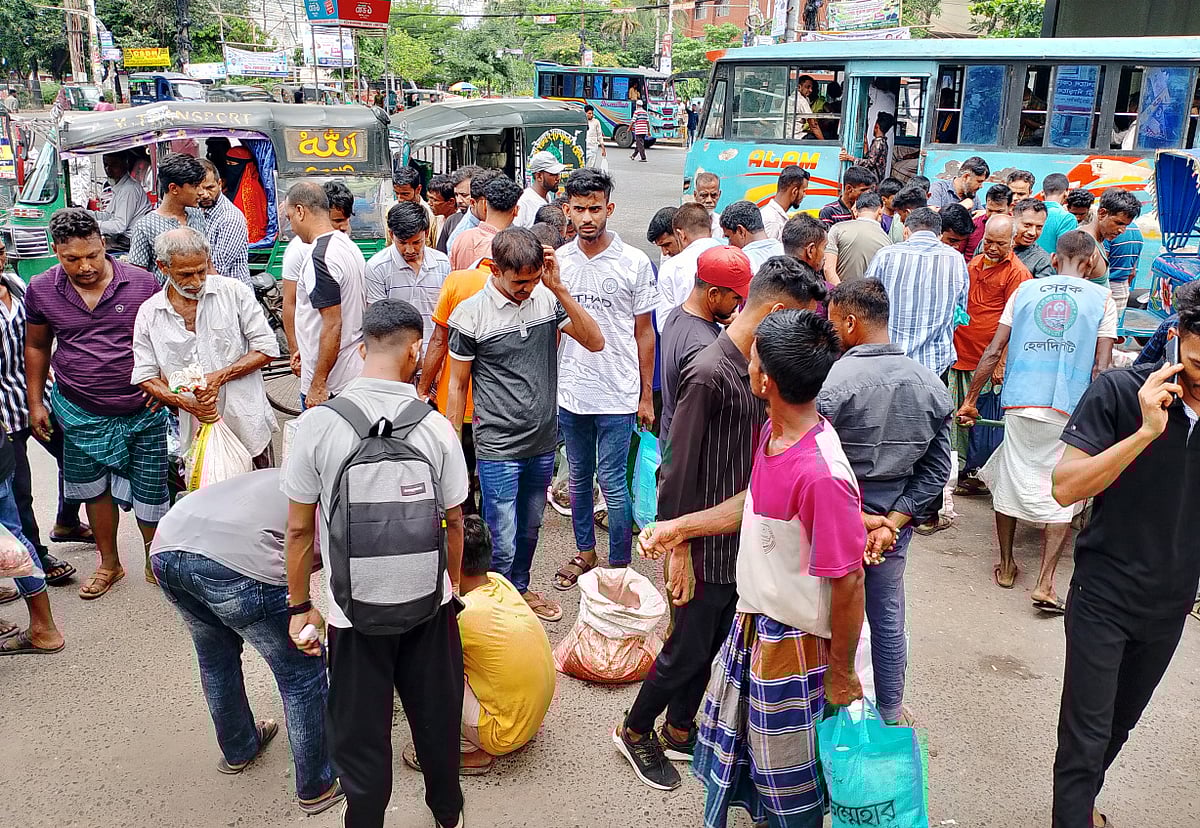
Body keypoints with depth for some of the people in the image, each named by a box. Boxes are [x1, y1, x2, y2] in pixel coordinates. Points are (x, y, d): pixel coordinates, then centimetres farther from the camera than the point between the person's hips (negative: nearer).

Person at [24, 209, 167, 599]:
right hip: (81, 414, 2)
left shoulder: (142, 283, -9)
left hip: (143, 410, -2)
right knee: (95, 488, 16)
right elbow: (36, 347, 11)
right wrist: (35, 403, 10)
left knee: (149, 492, 6)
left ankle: (156, 563, 28)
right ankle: (109, 564, 36)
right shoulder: (41, 290, -3)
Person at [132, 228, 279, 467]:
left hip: (248, 425, -1)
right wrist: (185, 402, -15)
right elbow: (145, 376, 4)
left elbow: (267, 348, -3)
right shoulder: (149, 314, 2)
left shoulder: (233, 292, -3)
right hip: (196, 431, 1)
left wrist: (219, 376, -14)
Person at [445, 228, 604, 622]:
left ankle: (520, 589, 44)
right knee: (502, 544, -1)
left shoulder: (548, 298, -2)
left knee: (529, 529, 21)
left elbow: (595, 342, -10)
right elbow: (458, 385, -3)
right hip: (498, 450, -4)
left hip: (543, 443, 4)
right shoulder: (470, 314, -11)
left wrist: (559, 288, -18)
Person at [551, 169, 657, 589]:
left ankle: (620, 565, 16)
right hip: (569, 392, 4)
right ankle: (585, 551, 33)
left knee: (612, 480, 1)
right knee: (579, 476, 16)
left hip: (617, 394, -4)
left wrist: (647, 395, 0)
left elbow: (644, 332, -1)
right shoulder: (557, 260, 3)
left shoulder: (634, 262, -6)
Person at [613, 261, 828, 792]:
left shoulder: (756, 367, 2)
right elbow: (678, 470, -21)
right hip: (706, 548, -8)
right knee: (688, 650, 8)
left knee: (715, 645, 20)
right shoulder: (709, 374, -24)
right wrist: (678, 549, -16)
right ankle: (634, 730, 32)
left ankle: (679, 730, 40)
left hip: (742, 542, 8)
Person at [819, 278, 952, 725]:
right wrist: (892, 522, -5)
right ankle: (890, 712, 34)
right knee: (887, 618, 19)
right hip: (895, 523, 5)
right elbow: (937, 468, -2)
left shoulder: (831, 383, -20)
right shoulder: (931, 385, -3)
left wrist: (856, 518, -11)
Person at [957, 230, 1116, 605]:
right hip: (1070, 410, -2)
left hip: (1020, 402, 2)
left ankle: (1006, 566, 27)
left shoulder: (1025, 290, 11)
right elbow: (1101, 366, -2)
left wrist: (970, 400, 12)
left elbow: (994, 351, 7)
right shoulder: (1102, 300, 6)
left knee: (1011, 480, 16)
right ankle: (1045, 584, 0)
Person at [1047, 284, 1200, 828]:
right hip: (1105, 595, -4)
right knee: (1086, 735, 0)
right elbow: (1065, 487, -23)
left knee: (1121, 724, 22)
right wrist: (1146, 431, -31)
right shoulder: (1119, 392, -18)